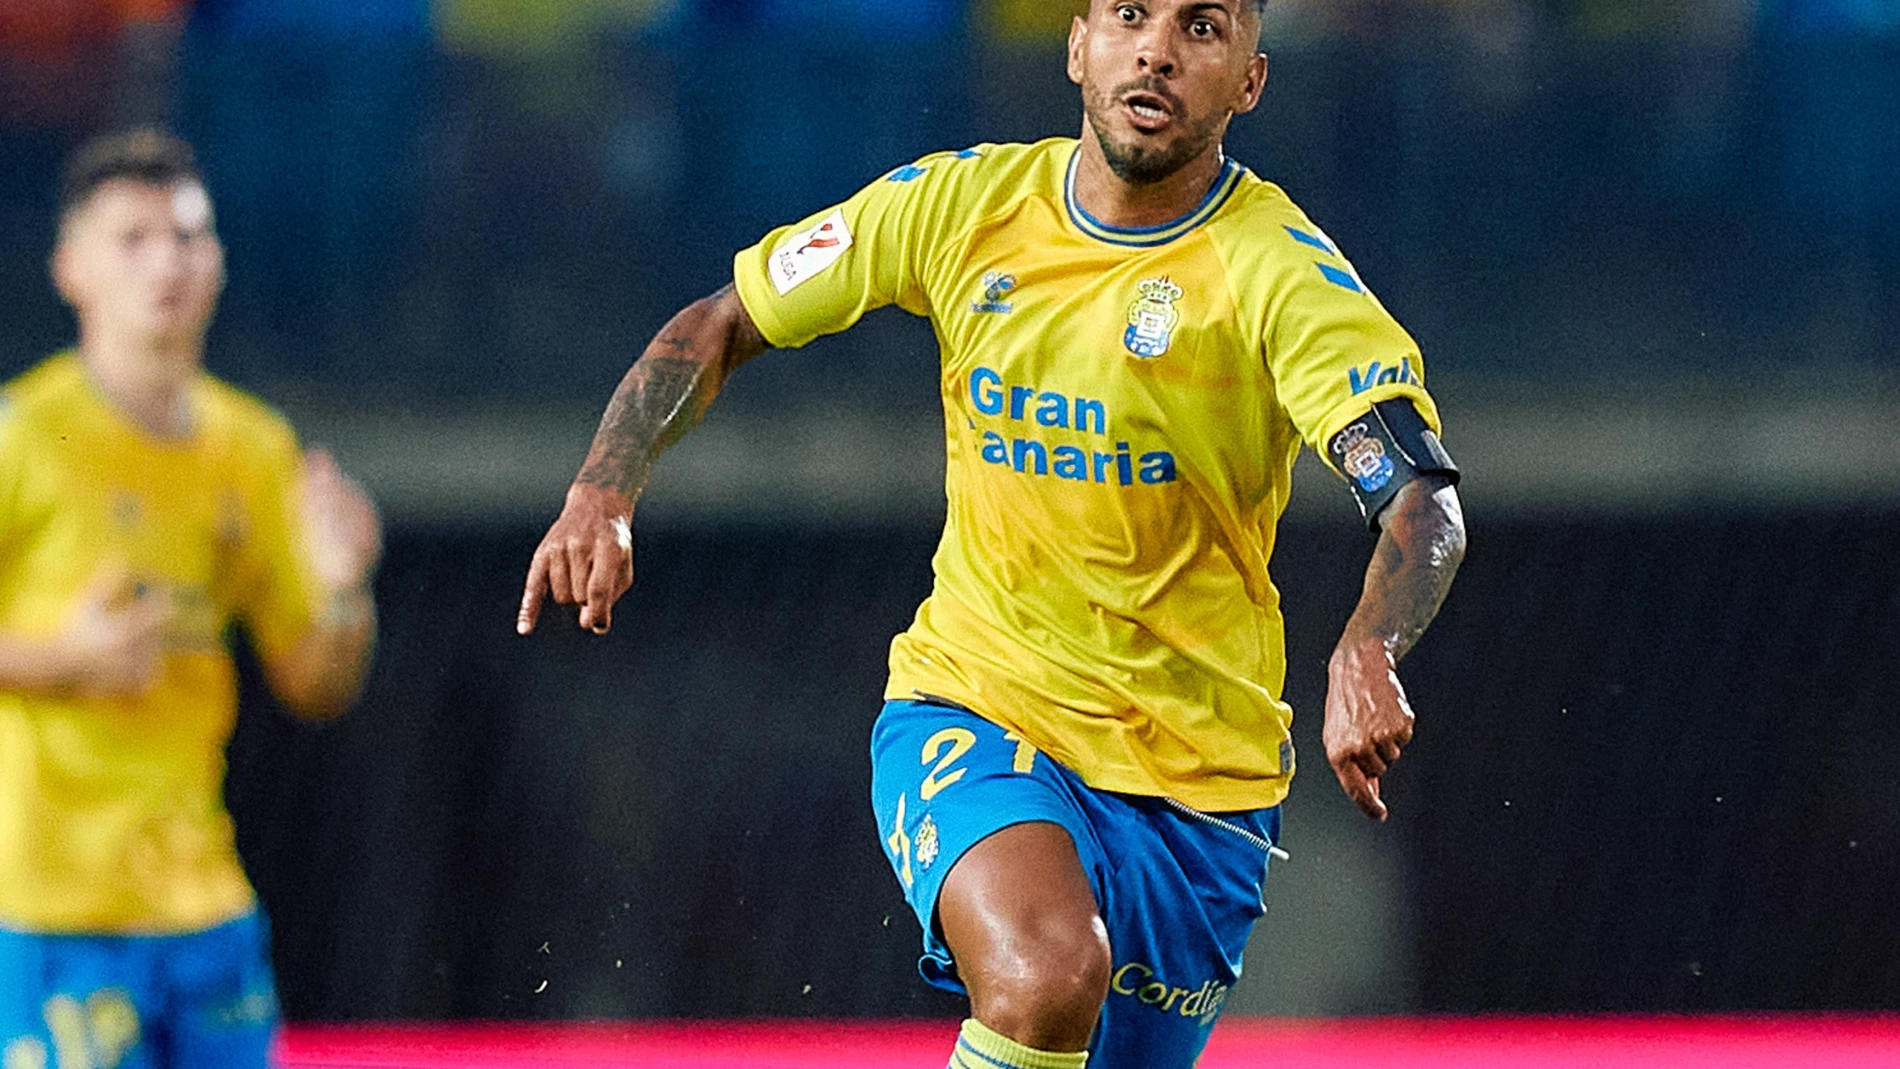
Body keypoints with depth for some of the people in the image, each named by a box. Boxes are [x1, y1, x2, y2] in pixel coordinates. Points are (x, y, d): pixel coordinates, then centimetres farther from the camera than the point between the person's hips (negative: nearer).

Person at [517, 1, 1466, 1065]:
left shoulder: (1278, 271, -14)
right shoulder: (960, 202, -4)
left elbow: (1425, 501, -27)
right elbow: (718, 327, 8)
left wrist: (1367, 658, -48)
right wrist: (604, 492, -9)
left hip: (1196, 778, 0)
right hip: (968, 711, 0)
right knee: (1048, 974, -31)